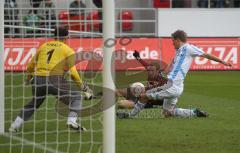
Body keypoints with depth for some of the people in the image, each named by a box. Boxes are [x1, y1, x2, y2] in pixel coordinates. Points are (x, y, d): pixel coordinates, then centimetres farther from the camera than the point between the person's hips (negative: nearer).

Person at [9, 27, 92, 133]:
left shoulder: (43, 46, 20)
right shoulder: (67, 50, 7)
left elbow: (30, 66, 27)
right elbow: (72, 71, -2)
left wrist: (29, 78, 45)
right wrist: (82, 86, 8)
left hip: (38, 81, 5)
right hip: (54, 80, -5)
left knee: (33, 103, 27)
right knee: (76, 97, 10)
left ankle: (14, 126, 22)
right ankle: (72, 121, -12)